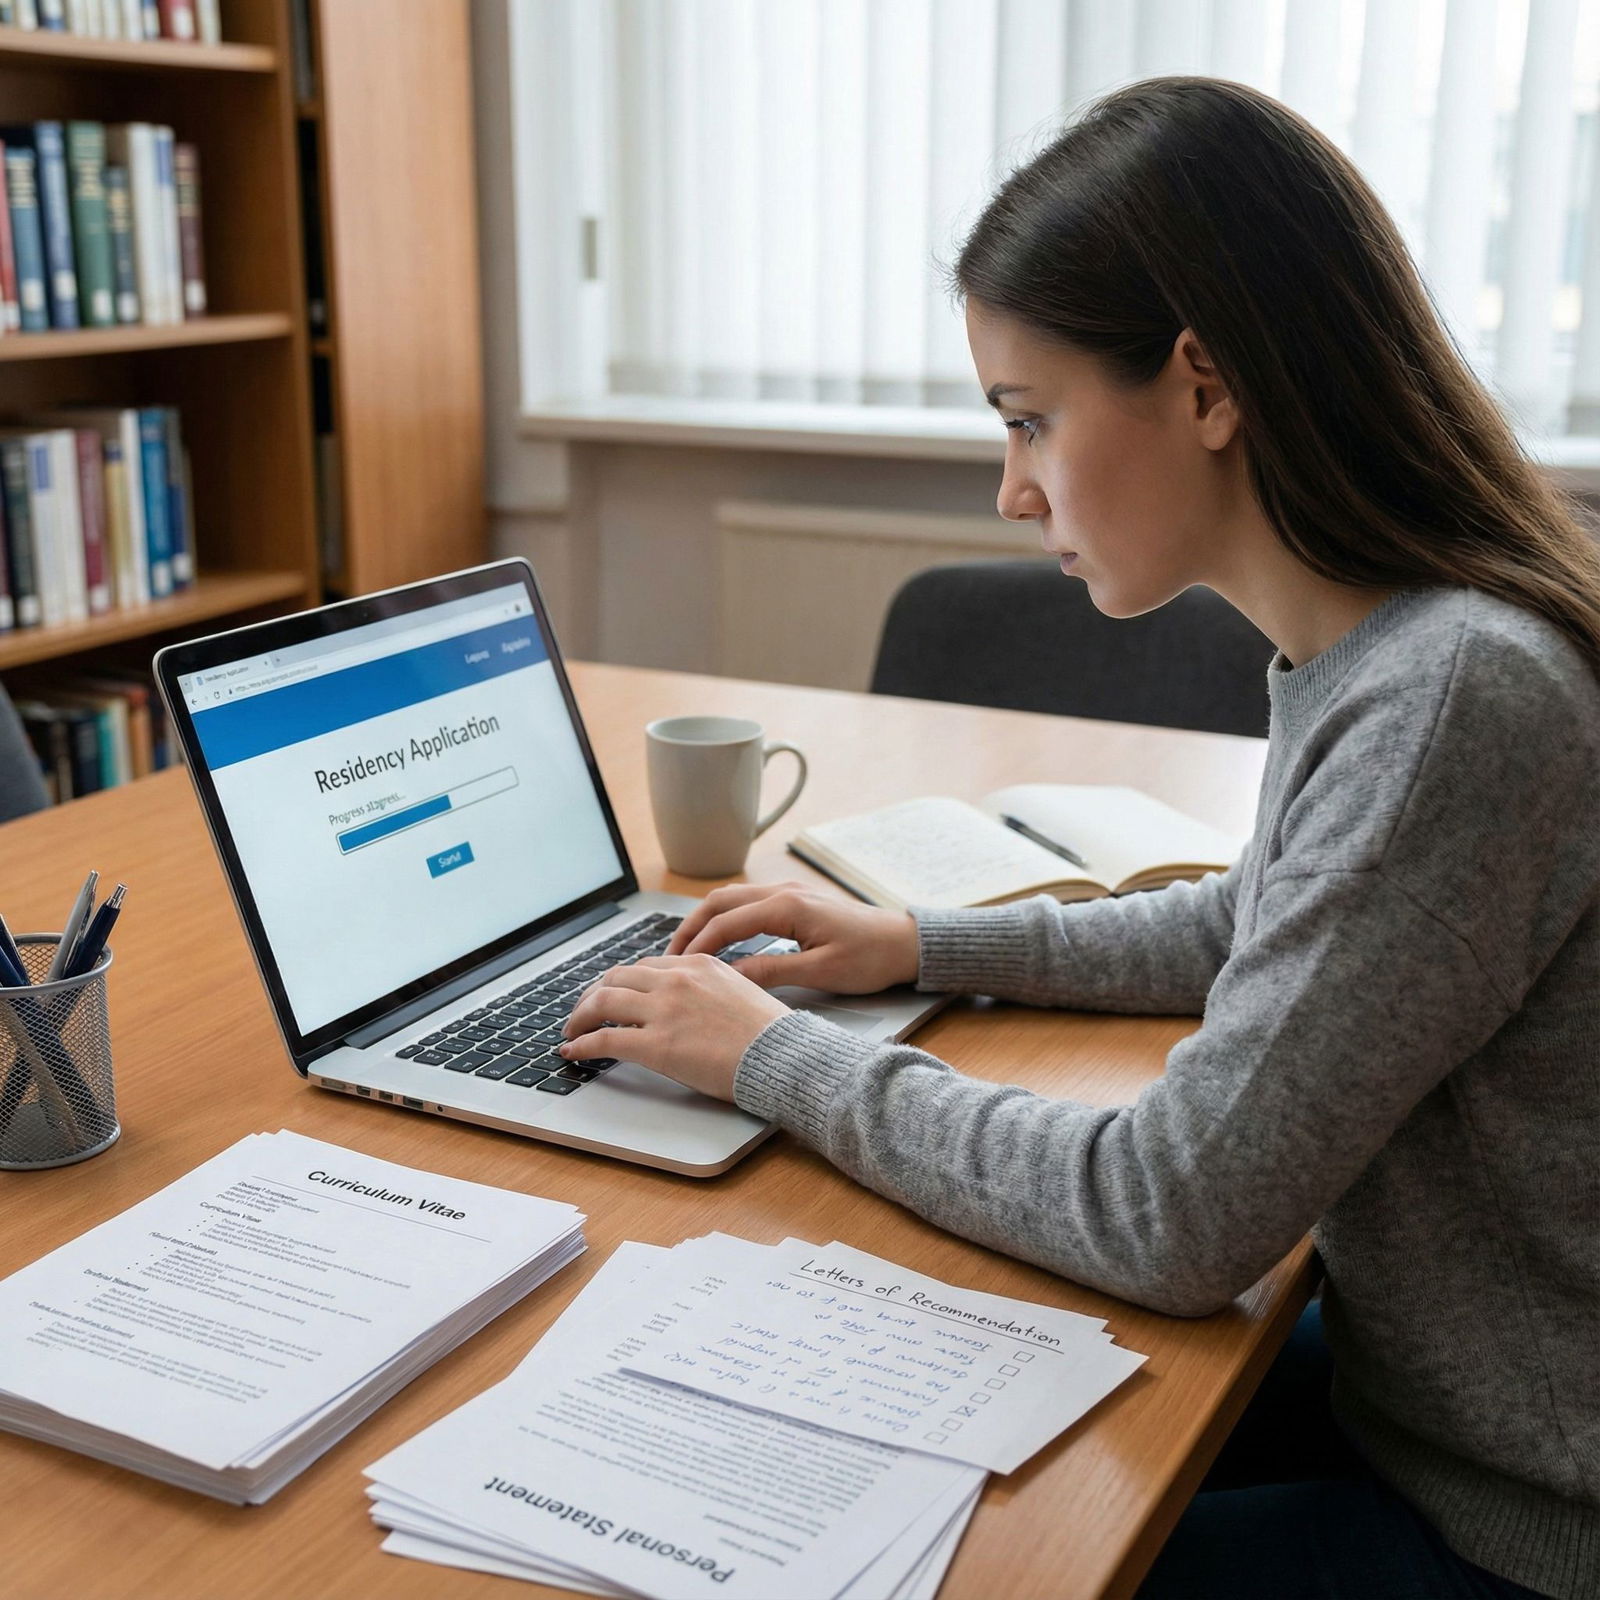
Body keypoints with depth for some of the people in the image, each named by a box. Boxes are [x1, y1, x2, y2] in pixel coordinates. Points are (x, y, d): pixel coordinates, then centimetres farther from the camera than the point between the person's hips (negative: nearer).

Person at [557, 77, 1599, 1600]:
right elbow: (1258, 930, 17)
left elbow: (1170, 1220, -28)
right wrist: (925, 944, 8)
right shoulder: (1364, 649, -1)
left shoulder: (1456, 702, -31)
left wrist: (784, 1058, -16)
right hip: (1408, 1394, 8)